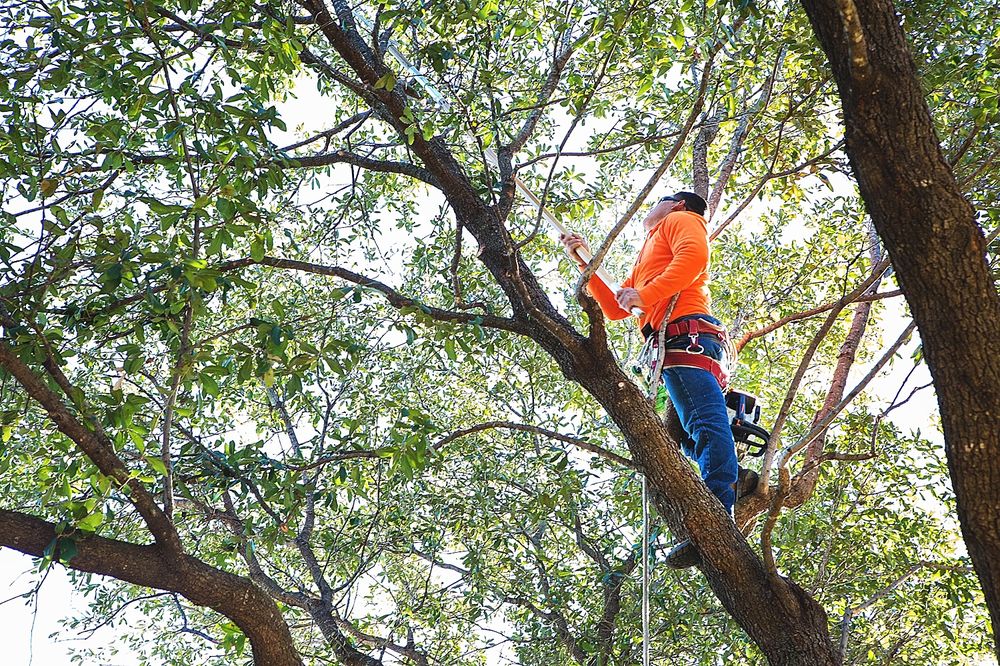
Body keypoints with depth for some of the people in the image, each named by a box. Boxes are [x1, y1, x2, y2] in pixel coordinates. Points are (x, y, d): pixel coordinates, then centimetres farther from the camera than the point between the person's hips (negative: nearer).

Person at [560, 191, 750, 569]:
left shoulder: (681, 219, 16)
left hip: (685, 332, -10)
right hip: (670, 344, 10)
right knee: (695, 432, -1)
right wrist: (584, 262, 30)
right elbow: (615, 308, 35)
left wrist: (645, 295, -13)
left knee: (705, 423, -24)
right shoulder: (647, 258, 41)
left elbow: (694, 255, -8)